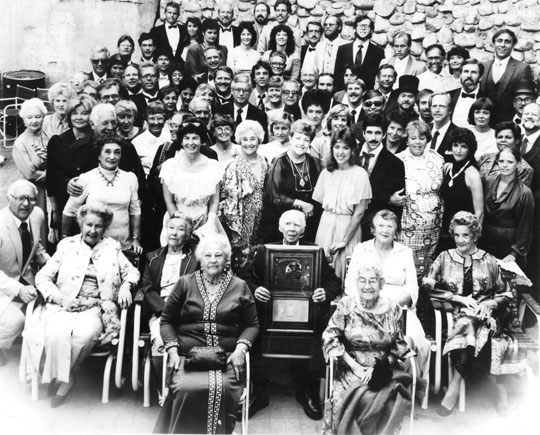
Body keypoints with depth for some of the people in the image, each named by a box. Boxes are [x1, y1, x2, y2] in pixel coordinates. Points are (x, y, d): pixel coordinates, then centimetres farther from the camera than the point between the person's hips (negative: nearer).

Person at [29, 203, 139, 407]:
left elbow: (132, 271, 17)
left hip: (96, 308, 0)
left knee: (84, 334, -32)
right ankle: (65, 378, -11)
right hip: (63, 306, 0)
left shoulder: (112, 247, 16)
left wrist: (126, 286, -6)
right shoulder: (67, 245, 13)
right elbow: (42, 277, 9)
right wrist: (61, 298, -8)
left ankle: (63, 377, -9)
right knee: (57, 333, -32)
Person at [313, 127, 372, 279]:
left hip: (347, 227, -4)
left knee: (341, 272, 4)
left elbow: (359, 212, -10)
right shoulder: (326, 172, 4)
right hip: (325, 225, 4)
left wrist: (344, 240, -10)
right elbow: (319, 203, 10)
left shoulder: (360, 174, -9)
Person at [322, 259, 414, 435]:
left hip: (382, 371, 2)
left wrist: (378, 367, -10)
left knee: (394, 398, -25)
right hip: (350, 368, -1)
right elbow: (330, 338, -5)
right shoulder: (346, 305, -3)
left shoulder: (392, 308, 2)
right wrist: (353, 365, -13)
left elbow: (398, 345, 5)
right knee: (357, 399, -27)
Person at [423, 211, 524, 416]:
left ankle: (454, 386, -26)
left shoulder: (489, 261, 9)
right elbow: (428, 285, 0)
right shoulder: (445, 258, 9)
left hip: (484, 313, 0)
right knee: (467, 324, -34)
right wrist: (458, 298, -8)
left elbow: (506, 294, 12)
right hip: (455, 313, 0)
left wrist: (489, 303, -9)